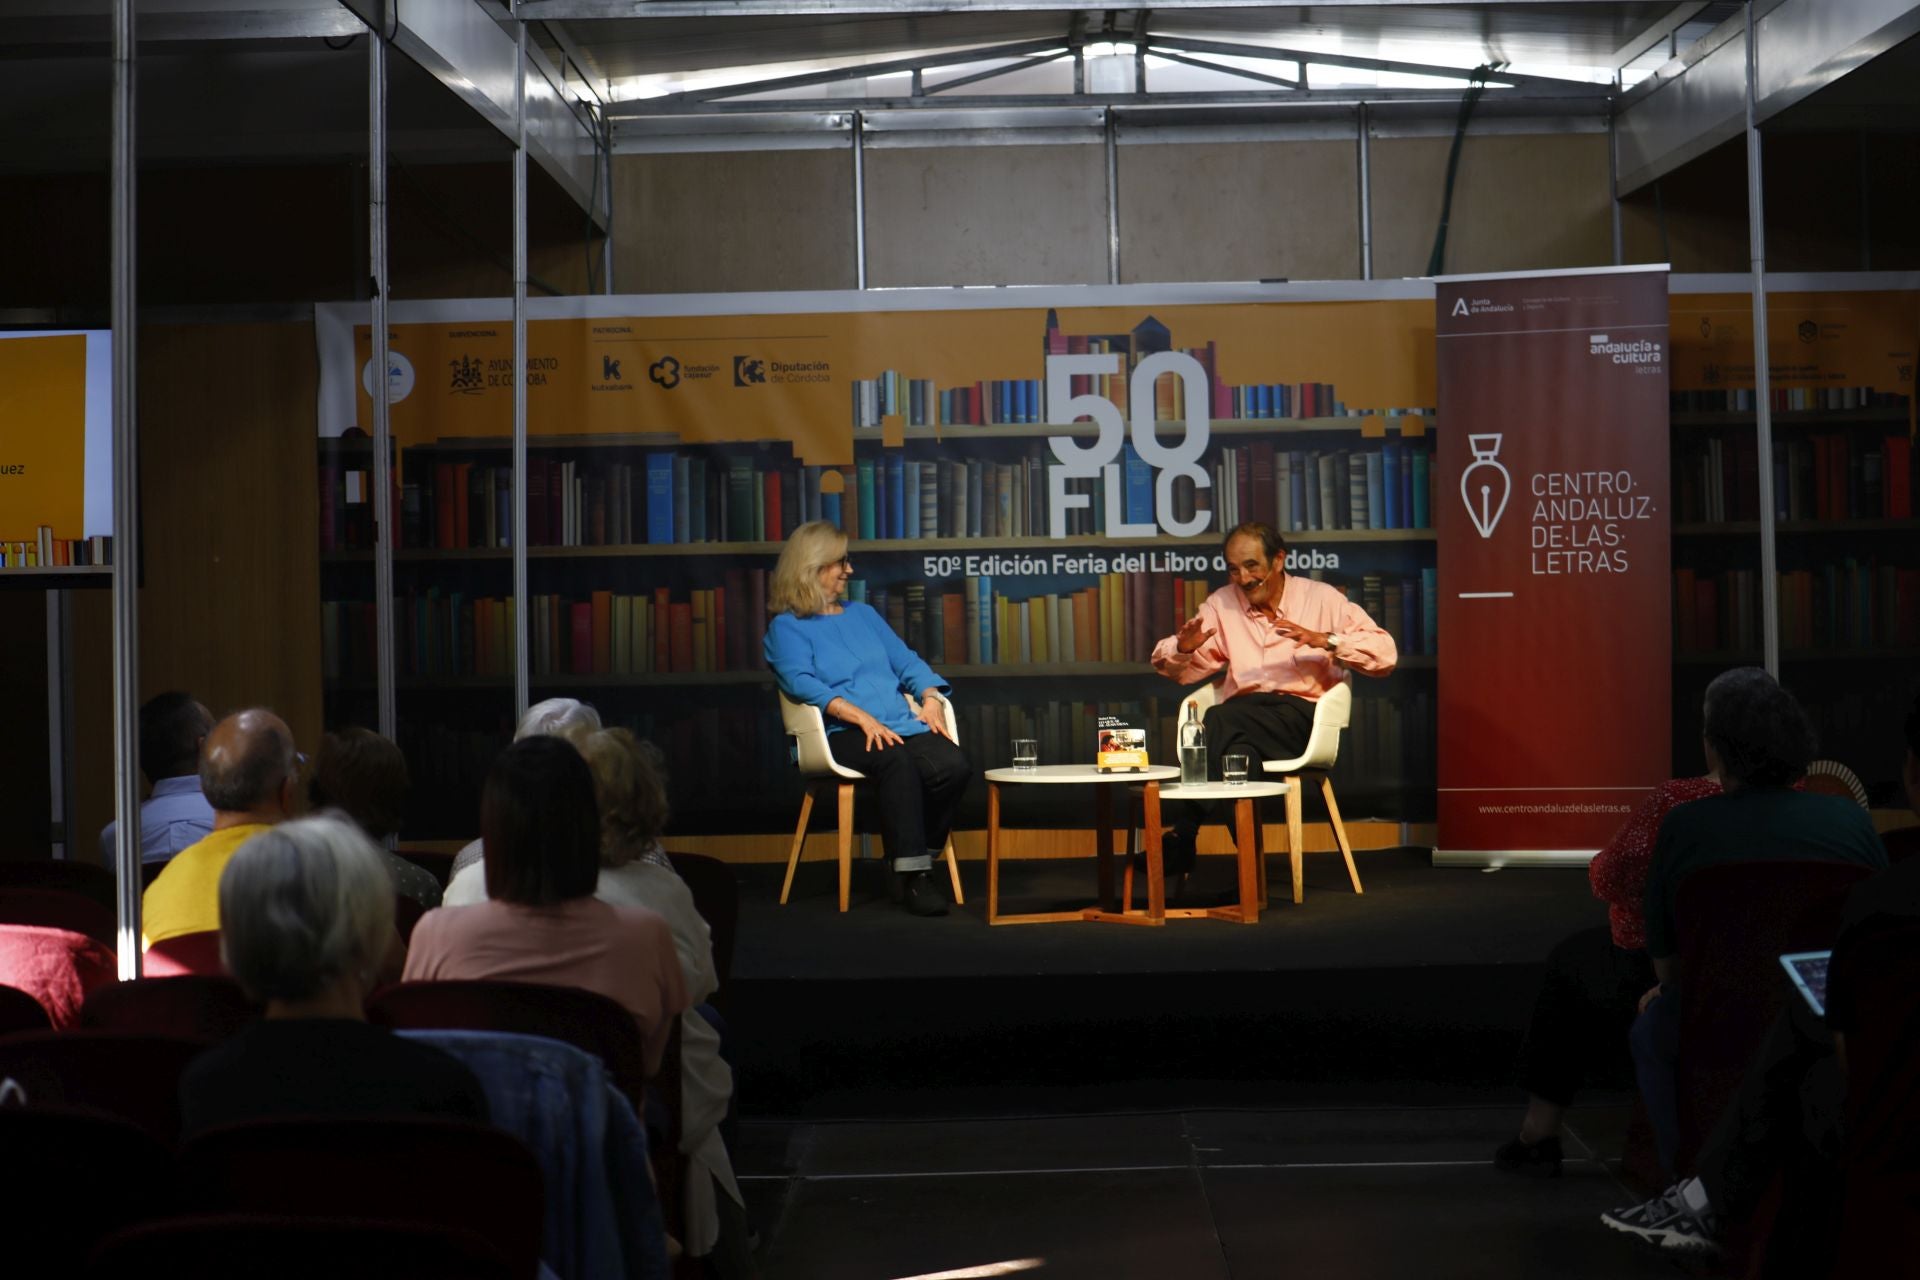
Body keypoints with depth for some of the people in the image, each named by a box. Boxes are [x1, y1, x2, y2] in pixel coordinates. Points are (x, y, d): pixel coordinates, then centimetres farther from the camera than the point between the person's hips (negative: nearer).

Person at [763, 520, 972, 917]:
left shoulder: (862, 613, 27)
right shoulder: (786, 627, 8)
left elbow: (907, 661, 23)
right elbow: (802, 683, -9)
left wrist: (930, 698, 1)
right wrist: (862, 717, -21)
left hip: (903, 725, 5)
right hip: (841, 733, -5)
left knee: (954, 765, -26)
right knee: (895, 761, -38)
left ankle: (920, 864, -12)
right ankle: (912, 876, -35)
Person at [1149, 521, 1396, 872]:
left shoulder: (1321, 599, 9)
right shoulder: (1222, 604, 19)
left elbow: (1385, 654, 0)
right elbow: (1181, 671, 21)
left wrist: (1324, 640, -14)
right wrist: (1183, 648, -3)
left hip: (1301, 715, -3)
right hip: (1240, 717, 3)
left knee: (1221, 720, -35)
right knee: (1239, 752, -37)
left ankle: (1183, 839, -32)